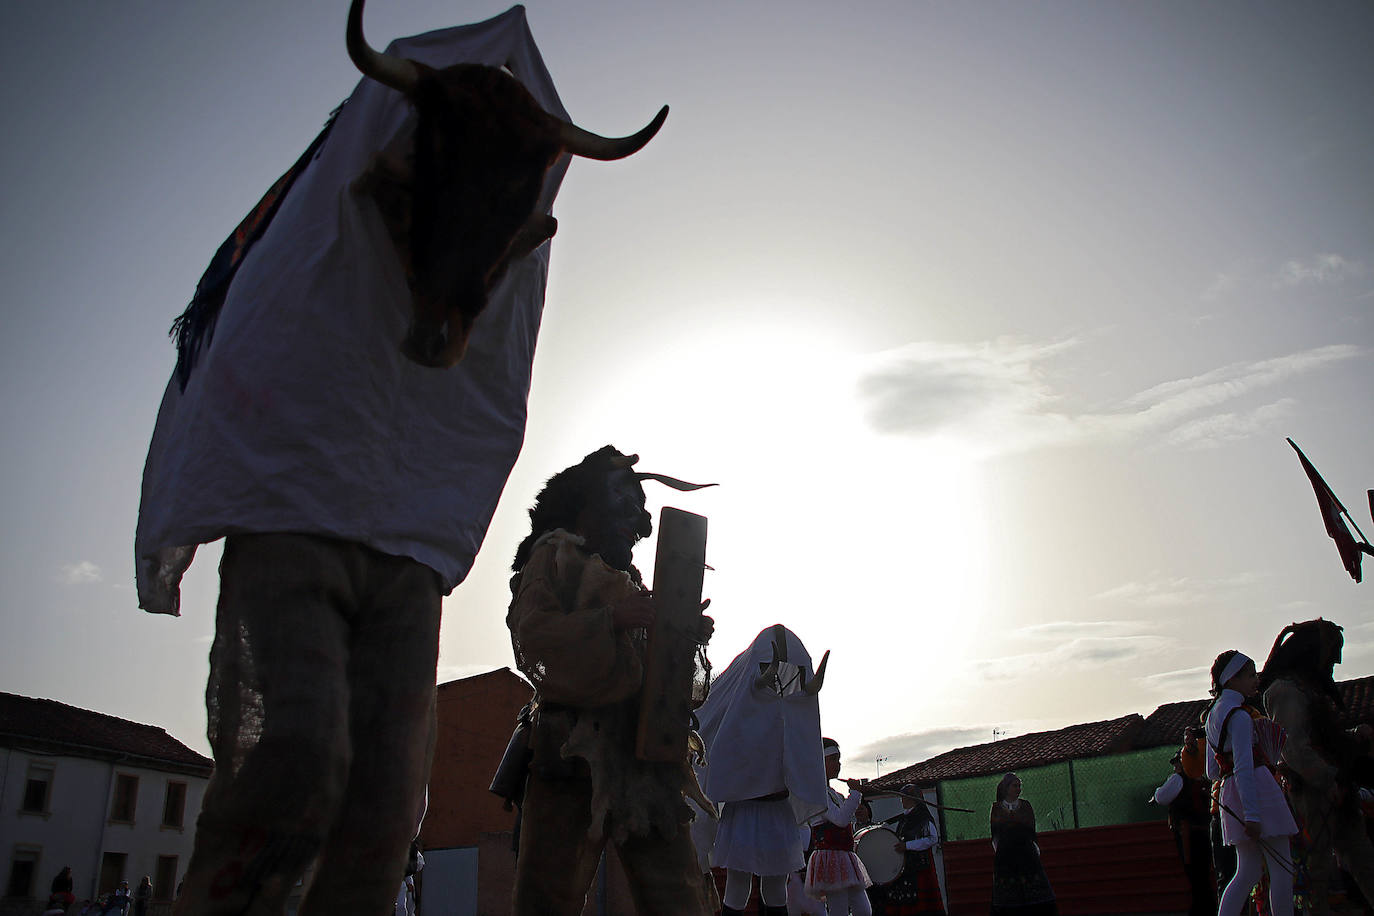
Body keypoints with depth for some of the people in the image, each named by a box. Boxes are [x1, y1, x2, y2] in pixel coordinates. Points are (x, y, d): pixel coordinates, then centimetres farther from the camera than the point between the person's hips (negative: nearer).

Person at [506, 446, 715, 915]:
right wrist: (610, 620, -16)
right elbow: (533, 636, -5)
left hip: (646, 749, 6)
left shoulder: (631, 577, 29)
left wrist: (685, 638, 5)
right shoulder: (556, 557, 12)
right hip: (577, 749, -6)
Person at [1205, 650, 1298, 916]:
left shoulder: (1214, 713, 17)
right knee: (1282, 869, -1)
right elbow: (1243, 768, -19)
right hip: (1258, 789, -9)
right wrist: (1252, 814, -22)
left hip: (1229, 792, 9)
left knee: (1248, 871, 10)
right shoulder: (1239, 715, -11)